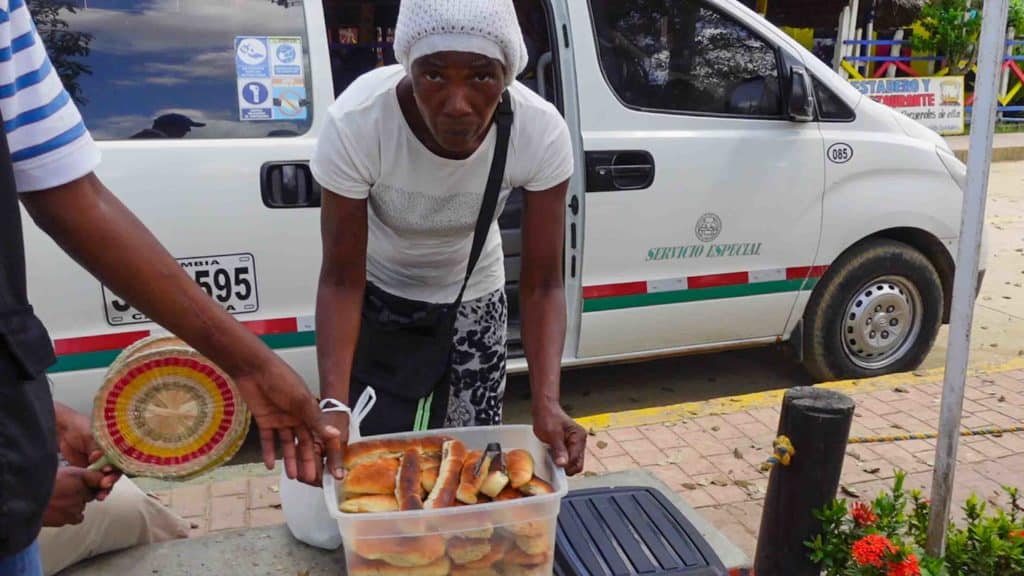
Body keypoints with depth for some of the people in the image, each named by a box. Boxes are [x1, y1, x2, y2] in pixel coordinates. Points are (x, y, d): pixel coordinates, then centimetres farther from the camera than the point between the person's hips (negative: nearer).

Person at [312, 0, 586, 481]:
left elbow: (541, 285, -23)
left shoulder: (541, 133, -29)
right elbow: (341, 279, -26)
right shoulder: (356, 123, -34)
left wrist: (546, 402, -37)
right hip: (377, 295, -1)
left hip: (472, 300, 1)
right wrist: (333, 404, -38)